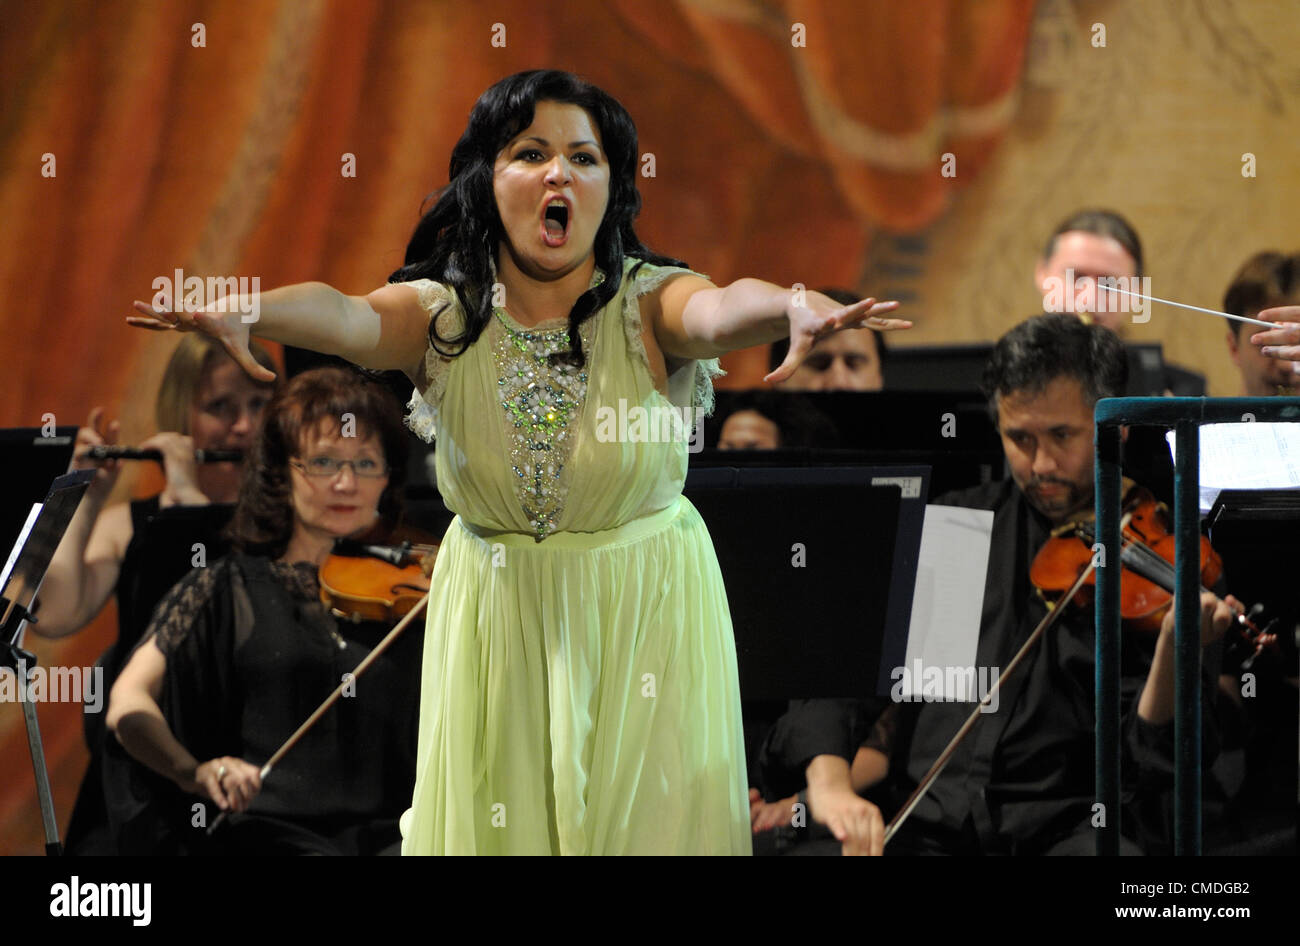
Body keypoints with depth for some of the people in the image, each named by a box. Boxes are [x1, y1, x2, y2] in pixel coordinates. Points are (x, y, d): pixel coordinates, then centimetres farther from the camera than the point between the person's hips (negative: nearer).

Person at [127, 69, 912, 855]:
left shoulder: (649, 304, -12)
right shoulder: (442, 317, -8)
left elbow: (719, 310, -34)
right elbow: (345, 317, -29)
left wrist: (793, 308, -59)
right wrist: (250, 312, -52)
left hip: (642, 614, -1)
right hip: (499, 617, 1)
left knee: (649, 820, 3)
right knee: (500, 819, 9)